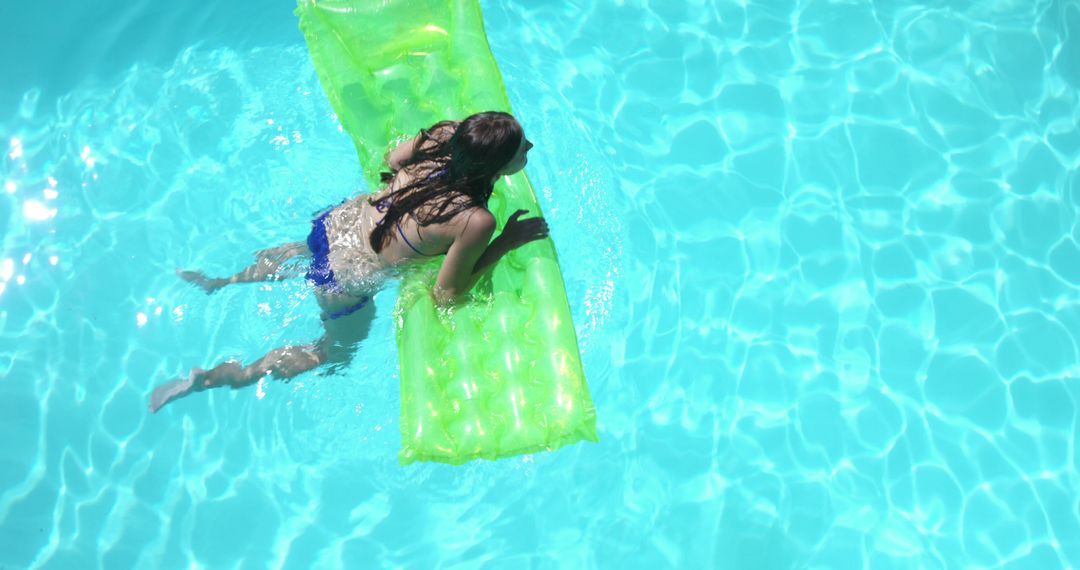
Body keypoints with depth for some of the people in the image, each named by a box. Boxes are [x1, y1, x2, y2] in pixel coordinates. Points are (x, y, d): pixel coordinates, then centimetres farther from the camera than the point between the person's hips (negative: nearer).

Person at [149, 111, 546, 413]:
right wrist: (507, 242, -17)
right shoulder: (476, 222, -35)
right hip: (345, 284, -6)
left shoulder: (443, 134, -18)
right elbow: (446, 295, -20)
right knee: (335, 353, 25)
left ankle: (218, 282, 53)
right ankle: (209, 379, 22)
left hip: (335, 222, 6)